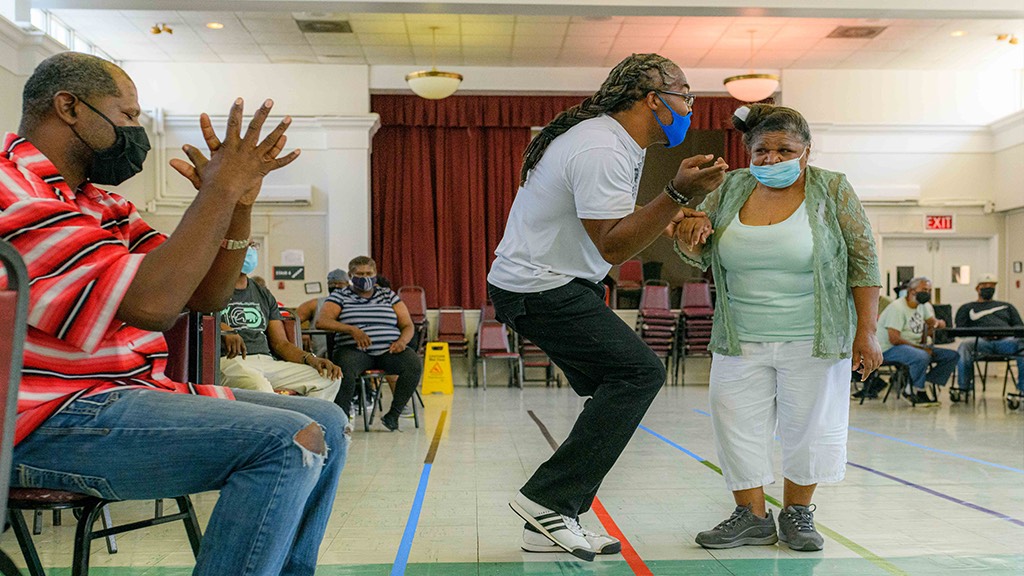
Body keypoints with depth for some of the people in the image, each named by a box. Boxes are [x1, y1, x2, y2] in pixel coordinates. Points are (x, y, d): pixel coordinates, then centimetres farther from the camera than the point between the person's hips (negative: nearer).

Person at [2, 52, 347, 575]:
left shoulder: (104, 206, 18)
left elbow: (207, 297, 13)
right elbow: (149, 304, -25)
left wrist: (239, 202, -1)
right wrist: (219, 191, -16)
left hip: (135, 391, 10)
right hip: (51, 421, -10)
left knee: (326, 423, 5)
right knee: (290, 442, -26)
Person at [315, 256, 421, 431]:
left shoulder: (388, 295, 19)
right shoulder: (340, 296, 12)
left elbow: (408, 326, 15)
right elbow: (321, 321, -5)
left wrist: (402, 341, -10)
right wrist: (352, 329, -20)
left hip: (389, 350, 3)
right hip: (354, 350, -2)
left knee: (414, 363, -28)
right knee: (345, 367, -38)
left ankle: (393, 415, -16)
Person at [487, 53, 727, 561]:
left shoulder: (614, 142, 14)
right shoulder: (603, 151, -20)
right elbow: (613, 246, -25)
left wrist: (665, 216, 12)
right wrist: (678, 194, -29)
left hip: (551, 284, 11)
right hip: (541, 290, -11)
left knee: (618, 389, 8)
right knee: (640, 371, -16)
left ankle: (549, 524, 11)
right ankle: (548, 500, -11)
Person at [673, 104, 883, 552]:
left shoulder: (832, 190, -2)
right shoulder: (731, 188, 5)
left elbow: (863, 262, -2)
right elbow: (699, 254, 9)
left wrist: (866, 332, -7)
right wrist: (688, 236, -15)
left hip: (813, 341, -3)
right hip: (741, 341, 3)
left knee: (808, 426, 6)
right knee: (737, 426, 3)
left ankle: (796, 514, 23)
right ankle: (752, 516, 17)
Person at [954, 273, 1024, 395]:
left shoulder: (1006, 306, 36)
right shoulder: (967, 308, 29)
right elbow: (960, 329, 13)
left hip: (1006, 340, 1)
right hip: (980, 341, -1)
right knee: (965, 345, -38)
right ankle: (964, 388, -25)